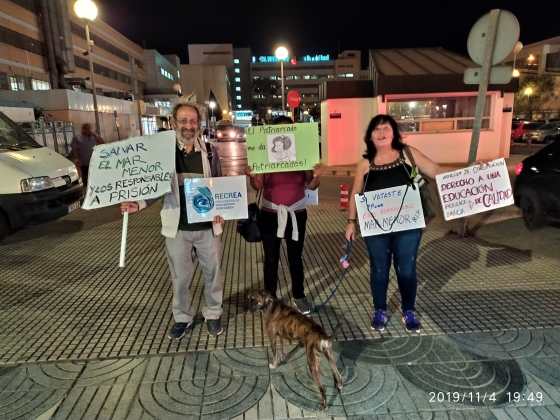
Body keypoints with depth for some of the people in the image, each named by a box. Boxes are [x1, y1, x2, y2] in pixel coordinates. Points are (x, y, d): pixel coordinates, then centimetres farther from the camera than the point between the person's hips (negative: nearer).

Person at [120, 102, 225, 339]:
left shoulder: (209, 151, -2)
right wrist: (139, 204, -16)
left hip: (208, 225, 1)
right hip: (177, 227, 0)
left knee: (213, 272, 14)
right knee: (180, 277, 13)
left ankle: (213, 314, 35)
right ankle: (182, 318, 35)